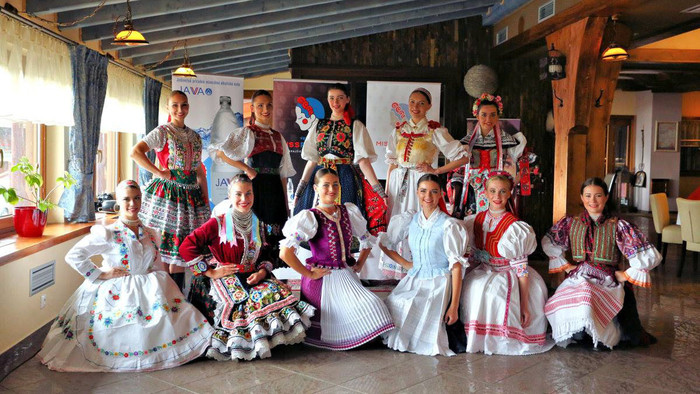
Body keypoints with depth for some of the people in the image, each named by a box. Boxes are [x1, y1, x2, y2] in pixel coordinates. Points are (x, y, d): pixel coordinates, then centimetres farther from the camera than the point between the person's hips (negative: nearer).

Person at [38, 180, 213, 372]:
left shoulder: (151, 235, 11)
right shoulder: (107, 234, -5)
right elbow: (73, 256, -9)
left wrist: (158, 288, 0)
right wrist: (101, 275, -10)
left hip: (148, 291, 5)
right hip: (118, 294, -5)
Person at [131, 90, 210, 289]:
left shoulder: (195, 136, 15)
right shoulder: (162, 132, -3)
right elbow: (135, 152, -17)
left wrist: (206, 200, 11)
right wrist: (158, 172, -18)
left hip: (191, 196, 6)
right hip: (167, 193, -5)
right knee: (163, 243, -2)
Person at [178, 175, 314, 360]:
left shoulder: (258, 225, 14)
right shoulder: (218, 223, -3)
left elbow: (267, 255, 19)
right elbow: (186, 247, -9)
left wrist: (262, 272, -4)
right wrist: (210, 272, -10)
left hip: (254, 277, 5)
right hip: (225, 278, -4)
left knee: (273, 291, -25)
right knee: (242, 298, -33)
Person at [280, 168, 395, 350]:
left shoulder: (349, 212, 7)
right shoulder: (310, 217, -11)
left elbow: (367, 240, 23)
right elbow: (285, 253, -21)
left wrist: (359, 265, 12)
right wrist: (309, 274, -14)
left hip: (347, 274, 5)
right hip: (323, 279, -5)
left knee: (372, 305, -16)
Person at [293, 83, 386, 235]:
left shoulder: (355, 126, 3)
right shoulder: (319, 125, 13)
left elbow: (363, 160, -5)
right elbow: (312, 160, 10)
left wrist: (380, 192, -15)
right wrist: (299, 190, 3)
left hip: (346, 179, -3)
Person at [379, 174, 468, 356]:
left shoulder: (449, 225, -9)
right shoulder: (409, 220, 6)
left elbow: (456, 266, -11)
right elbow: (383, 242, 17)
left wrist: (454, 305, -16)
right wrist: (405, 264, 6)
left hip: (438, 284, -4)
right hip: (413, 280, 4)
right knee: (393, 307, -24)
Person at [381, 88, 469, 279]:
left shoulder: (435, 131, 0)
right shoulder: (399, 130, 13)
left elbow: (463, 157, -3)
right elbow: (392, 163, 14)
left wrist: (435, 170, -6)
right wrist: (386, 192, 5)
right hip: (398, 185, 4)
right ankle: (399, 275, 10)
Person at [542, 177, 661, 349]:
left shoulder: (618, 226, -1)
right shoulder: (571, 223, 10)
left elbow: (649, 256, -6)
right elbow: (548, 243, 22)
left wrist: (625, 275, -2)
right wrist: (566, 266, 13)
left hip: (608, 283, -2)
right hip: (577, 281, 3)